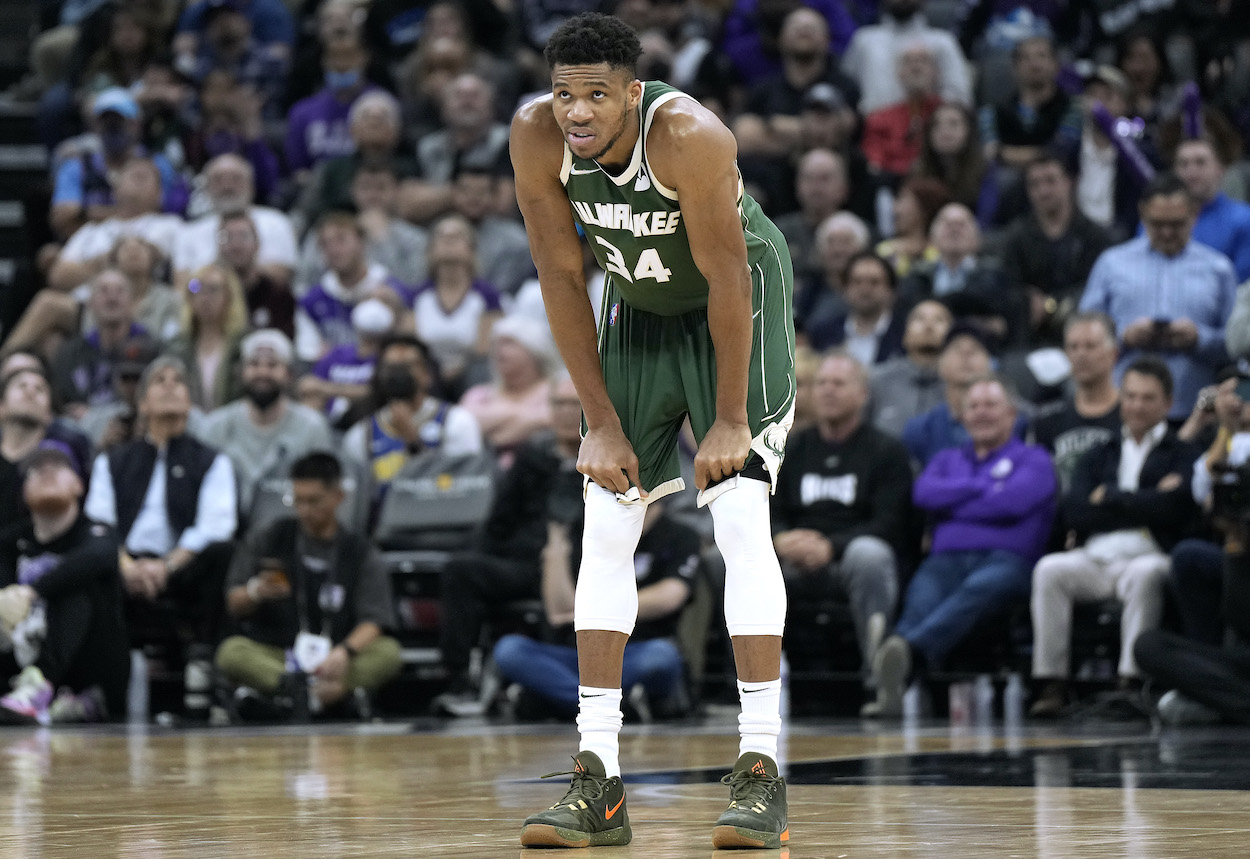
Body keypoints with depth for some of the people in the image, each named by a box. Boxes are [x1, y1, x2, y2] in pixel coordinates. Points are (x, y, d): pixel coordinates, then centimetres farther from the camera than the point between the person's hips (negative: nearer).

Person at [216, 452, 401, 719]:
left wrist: (345, 651, -24)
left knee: (388, 652, -26)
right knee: (231, 652, -30)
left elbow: (372, 623, -2)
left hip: (331, 663, 1)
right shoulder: (268, 541, 10)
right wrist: (255, 593, -17)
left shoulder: (361, 554, 9)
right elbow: (234, 606, 7)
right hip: (273, 655, 0)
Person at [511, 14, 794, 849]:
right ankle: (598, 785, -2)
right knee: (607, 532, -3)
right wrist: (601, 424, -11)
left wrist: (729, 419, -21)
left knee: (740, 518, -17)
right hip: (639, 305, 5)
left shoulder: (689, 135, -34)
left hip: (741, 302, -5)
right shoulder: (536, 136, -21)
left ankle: (761, 773, -16)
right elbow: (563, 279, -11)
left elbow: (725, 279, -26)